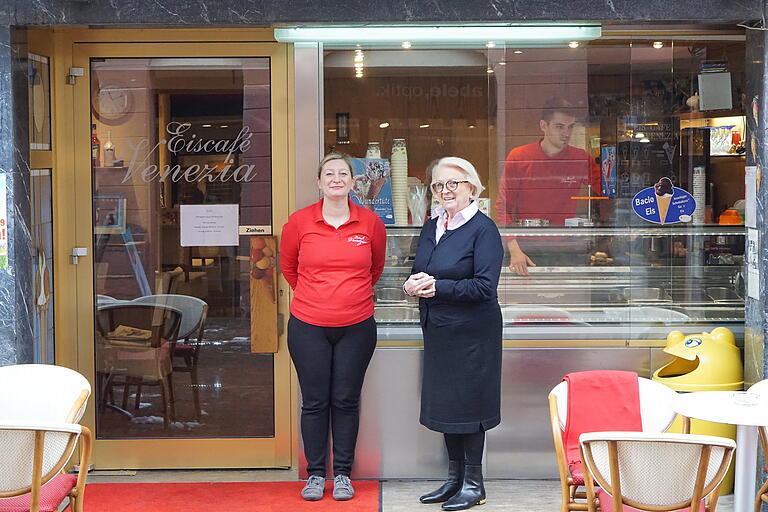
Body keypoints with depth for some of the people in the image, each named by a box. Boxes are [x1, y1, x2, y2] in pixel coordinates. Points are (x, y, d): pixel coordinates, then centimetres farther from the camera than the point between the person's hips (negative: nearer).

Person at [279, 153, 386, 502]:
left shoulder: (370, 223, 0)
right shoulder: (299, 222, -3)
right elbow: (287, 266, 15)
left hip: (356, 327, 1)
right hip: (308, 327, 0)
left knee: (346, 401, 6)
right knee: (314, 402, 5)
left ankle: (343, 473, 18)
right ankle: (315, 474, 17)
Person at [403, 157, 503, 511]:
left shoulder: (483, 229, -12)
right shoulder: (432, 227, 11)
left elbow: (485, 286, -19)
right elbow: (420, 273, 18)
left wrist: (437, 286, -19)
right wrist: (414, 284, -5)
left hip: (471, 332, -7)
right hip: (438, 330, 7)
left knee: (467, 403, 0)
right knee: (444, 402, 13)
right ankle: (454, 478, 25)